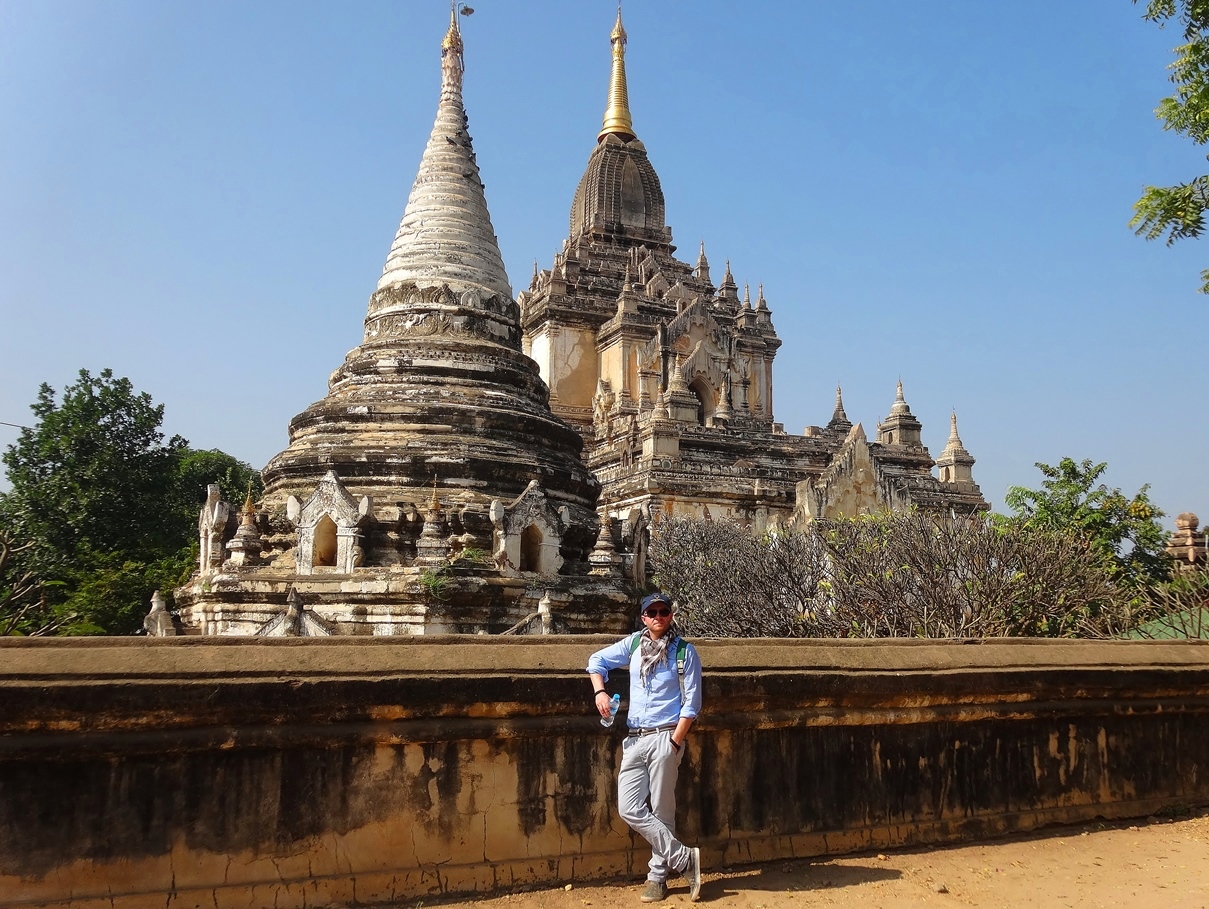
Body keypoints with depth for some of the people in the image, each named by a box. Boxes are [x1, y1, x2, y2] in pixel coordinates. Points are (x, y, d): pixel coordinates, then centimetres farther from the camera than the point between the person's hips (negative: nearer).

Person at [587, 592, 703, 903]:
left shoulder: (684, 651, -2)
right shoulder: (633, 644, 8)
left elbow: (692, 702, -3)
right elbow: (597, 660, 18)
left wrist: (675, 742, -11)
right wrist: (600, 691, 0)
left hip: (664, 737, -4)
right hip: (634, 739, 4)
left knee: (662, 812, 0)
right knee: (629, 809, -1)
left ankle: (658, 876, 16)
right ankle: (685, 858, 8)